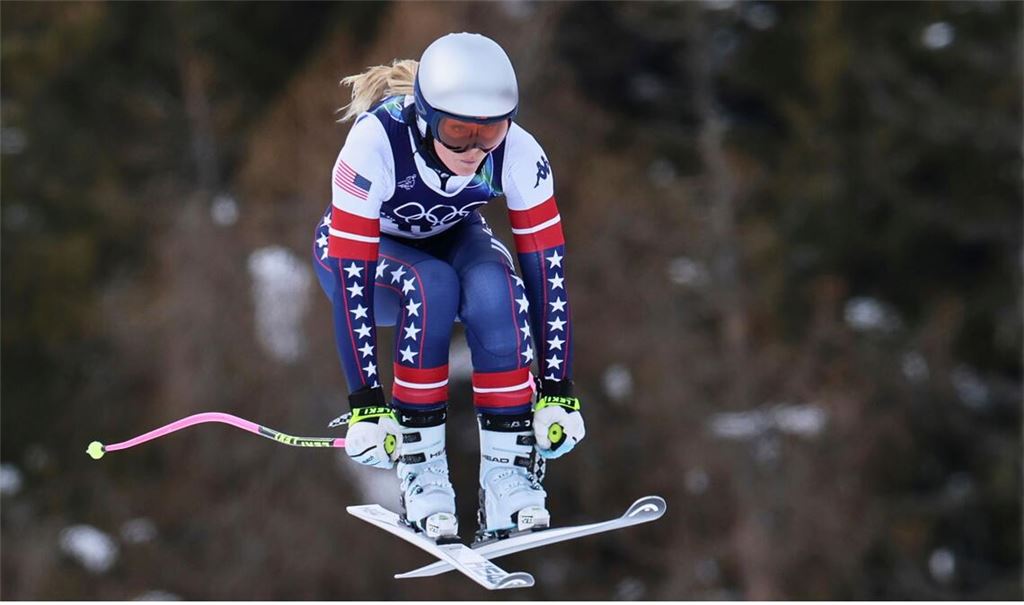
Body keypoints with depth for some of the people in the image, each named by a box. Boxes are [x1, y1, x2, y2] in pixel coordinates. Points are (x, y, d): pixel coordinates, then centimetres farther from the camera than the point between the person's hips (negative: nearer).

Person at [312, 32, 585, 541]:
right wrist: (366, 405, -39)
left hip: (452, 239, 2)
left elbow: (546, 274, -24)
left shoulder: (517, 154, -29)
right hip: (366, 251, -2)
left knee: (494, 287, -32)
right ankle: (419, 467, -25)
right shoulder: (375, 143, -37)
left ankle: (508, 470, -25)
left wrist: (557, 394, -28)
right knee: (432, 286, -35)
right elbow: (351, 284, -37)